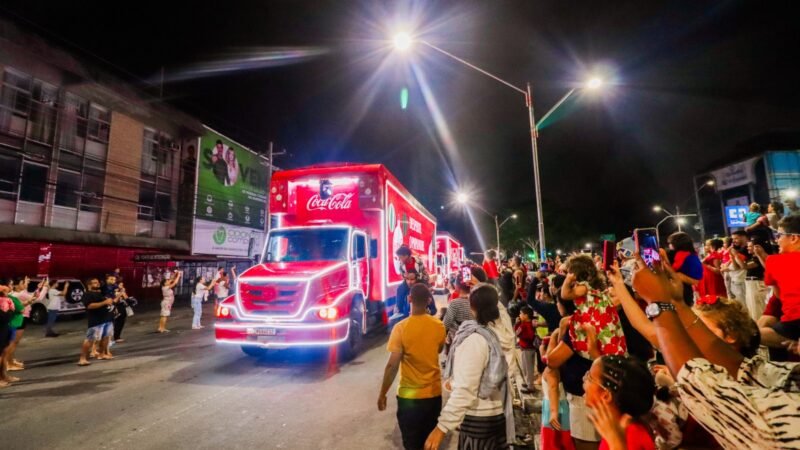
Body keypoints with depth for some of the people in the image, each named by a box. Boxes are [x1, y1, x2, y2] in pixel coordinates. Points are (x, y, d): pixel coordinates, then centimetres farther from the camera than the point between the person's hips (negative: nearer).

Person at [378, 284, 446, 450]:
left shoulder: (401, 328, -19)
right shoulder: (439, 326, -7)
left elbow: (392, 365, -19)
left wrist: (382, 394, -6)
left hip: (410, 395, -3)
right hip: (434, 393, 4)